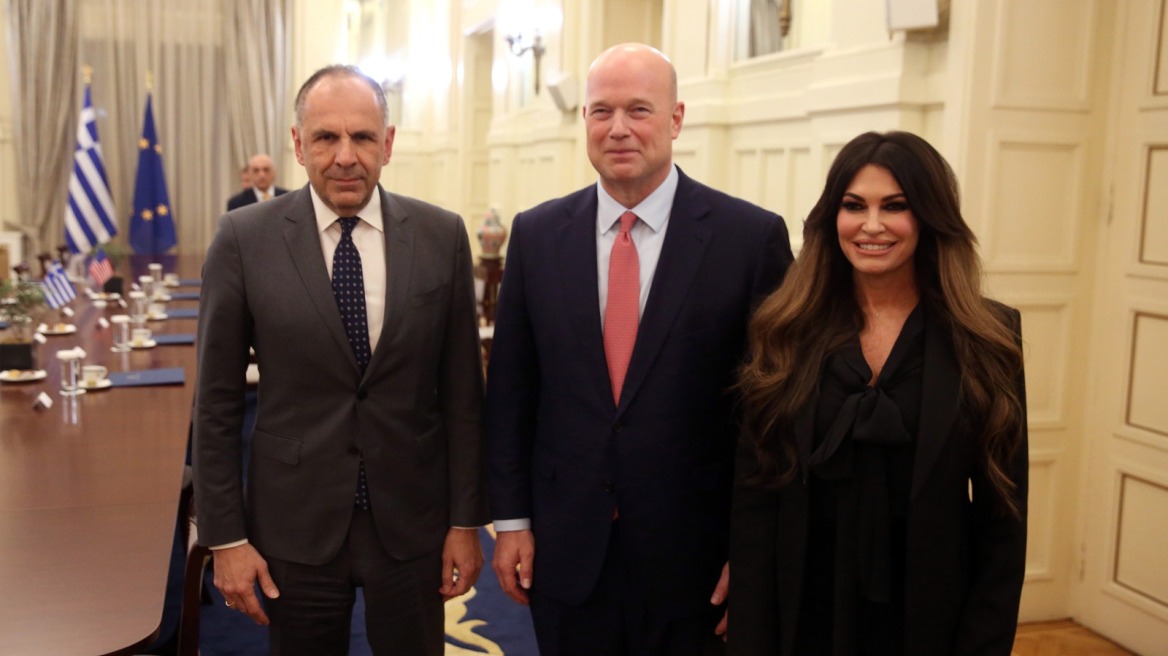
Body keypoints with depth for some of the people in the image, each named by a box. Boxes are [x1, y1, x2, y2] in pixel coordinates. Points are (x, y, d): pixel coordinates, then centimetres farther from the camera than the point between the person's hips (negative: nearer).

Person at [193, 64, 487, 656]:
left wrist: (466, 520, 1)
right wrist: (225, 537, -3)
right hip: (294, 523, -1)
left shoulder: (442, 236, -4)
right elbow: (217, 401, -3)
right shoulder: (244, 239, -7)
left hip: (412, 521, 1)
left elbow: (462, 389, 0)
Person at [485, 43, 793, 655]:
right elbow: (510, 388, 5)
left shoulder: (753, 237, -9)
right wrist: (511, 517, 4)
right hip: (564, 550, 2)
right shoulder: (536, 233, 1)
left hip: (693, 552, -2)